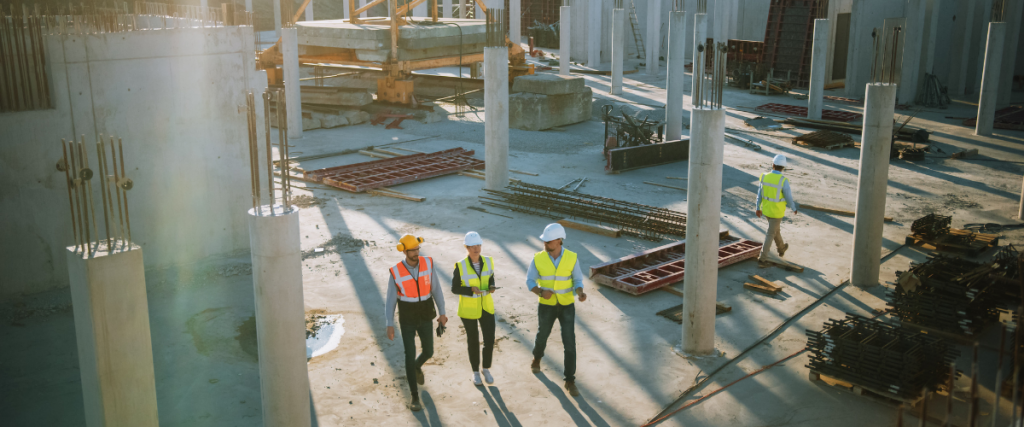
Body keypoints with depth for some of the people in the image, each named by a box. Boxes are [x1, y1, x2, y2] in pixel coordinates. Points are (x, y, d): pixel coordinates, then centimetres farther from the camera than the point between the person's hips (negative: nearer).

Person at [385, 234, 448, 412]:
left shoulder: (428, 263, -12)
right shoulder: (396, 272, -18)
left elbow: (435, 289, -2)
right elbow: (390, 301, -10)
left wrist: (442, 313, -3)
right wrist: (390, 325, -16)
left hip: (425, 318, 3)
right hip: (407, 320, -3)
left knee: (428, 352, 16)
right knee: (410, 357, -7)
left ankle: (417, 367, 54)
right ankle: (415, 397, 7)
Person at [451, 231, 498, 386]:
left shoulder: (488, 262, -7)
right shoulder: (460, 266, -18)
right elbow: (454, 289, -11)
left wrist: (492, 287, -13)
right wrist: (471, 290, -27)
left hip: (486, 307, 3)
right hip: (468, 309, -3)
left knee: (489, 339, 2)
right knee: (473, 341, 11)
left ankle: (486, 369, 28)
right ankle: (475, 372, 32)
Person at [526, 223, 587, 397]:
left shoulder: (571, 257, -14)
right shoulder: (538, 258, -14)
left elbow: (577, 282, -5)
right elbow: (530, 281, -5)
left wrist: (581, 295, -29)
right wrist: (541, 293, -27)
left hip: (567, 306, 0)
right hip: (546, 306, 0)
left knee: (569, 343, -4)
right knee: (543, 336, 21)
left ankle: (570, 381, 9)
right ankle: (537, 357, 56)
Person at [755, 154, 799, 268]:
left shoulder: (765, 177, -12)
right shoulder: (783, 181, -26)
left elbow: (760, 193, -3)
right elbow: (789, 198, -17)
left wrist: (758, 208, 9)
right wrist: (794, 208, 4)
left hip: (766, 208, 5)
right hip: (777, 211, -5)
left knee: (775, 228, 28)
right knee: (770, 235, 4)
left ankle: (781, 248, 51)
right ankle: (762, 260, 5)